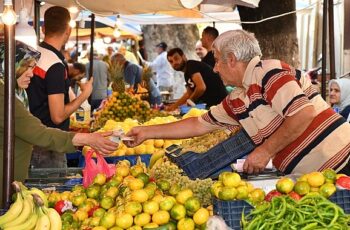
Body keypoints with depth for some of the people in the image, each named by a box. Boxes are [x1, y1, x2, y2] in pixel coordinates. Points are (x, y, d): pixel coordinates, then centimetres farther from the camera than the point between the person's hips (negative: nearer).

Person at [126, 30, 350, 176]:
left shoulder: (269, 72, -13)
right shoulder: (236, 102, 13)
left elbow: (304, 114, -24)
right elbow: (198, 125, 22)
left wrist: (265, 151, -16)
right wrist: (147, 132, 24)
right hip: (308, 177, 8)